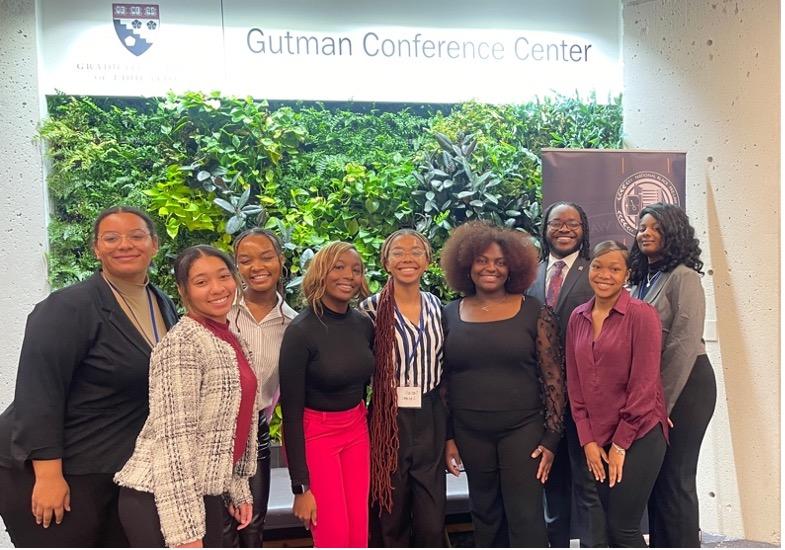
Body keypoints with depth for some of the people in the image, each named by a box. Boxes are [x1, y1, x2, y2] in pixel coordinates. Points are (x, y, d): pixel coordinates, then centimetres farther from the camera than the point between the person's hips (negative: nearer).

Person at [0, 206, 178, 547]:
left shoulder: (164, 306, 5)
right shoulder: (68, 307, -16)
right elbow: (37, 394, -20)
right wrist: (48, 476, -22)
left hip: (124, 471, 7)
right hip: (59, 472, -6)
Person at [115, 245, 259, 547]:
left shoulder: (232, 343, 9)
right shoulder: (181, 343, -17)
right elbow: (173, 438, -22)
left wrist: (238, 491, 18)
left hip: (204, 496, 8)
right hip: (163, 501, -8)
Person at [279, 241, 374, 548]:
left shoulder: (364, 324, -2)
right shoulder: (301, 331, -18)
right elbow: (291, 412, -15)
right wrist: (300, 486, -14)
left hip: (357, 430, 5)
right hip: (314, 433, -5)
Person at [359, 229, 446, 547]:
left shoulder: (436, 306, 5)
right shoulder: (371, 309, -10)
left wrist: (450, 430, 14)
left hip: (431, 420, 3)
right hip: (389, 421, -3)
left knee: (432, 523, 8)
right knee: (391, 521, 12)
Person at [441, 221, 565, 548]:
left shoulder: (534, 312, -4)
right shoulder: (451, 314, 2)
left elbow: (553, 377, -3)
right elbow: (443, 380, 7)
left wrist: (551, 437, -6)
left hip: (523, 429, -2)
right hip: (470, 434, 3)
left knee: (525, 518, 2)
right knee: (485, 517, 15)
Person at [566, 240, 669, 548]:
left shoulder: (641, 315, -10)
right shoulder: (578, 318, 6)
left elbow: (644, 383, -12)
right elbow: (574, 381, 6)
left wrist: (620, 443, -11)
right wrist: (587, 439, -1)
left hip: (637, 436, -5)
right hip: (596, 439, 5)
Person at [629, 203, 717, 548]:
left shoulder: (683, 277, -12)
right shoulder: (642, 280, 11)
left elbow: (685, 344, -18)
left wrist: (662, 402, -17)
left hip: (684, 386, -8)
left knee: (675, 478, 0)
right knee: (656, 475, 15)